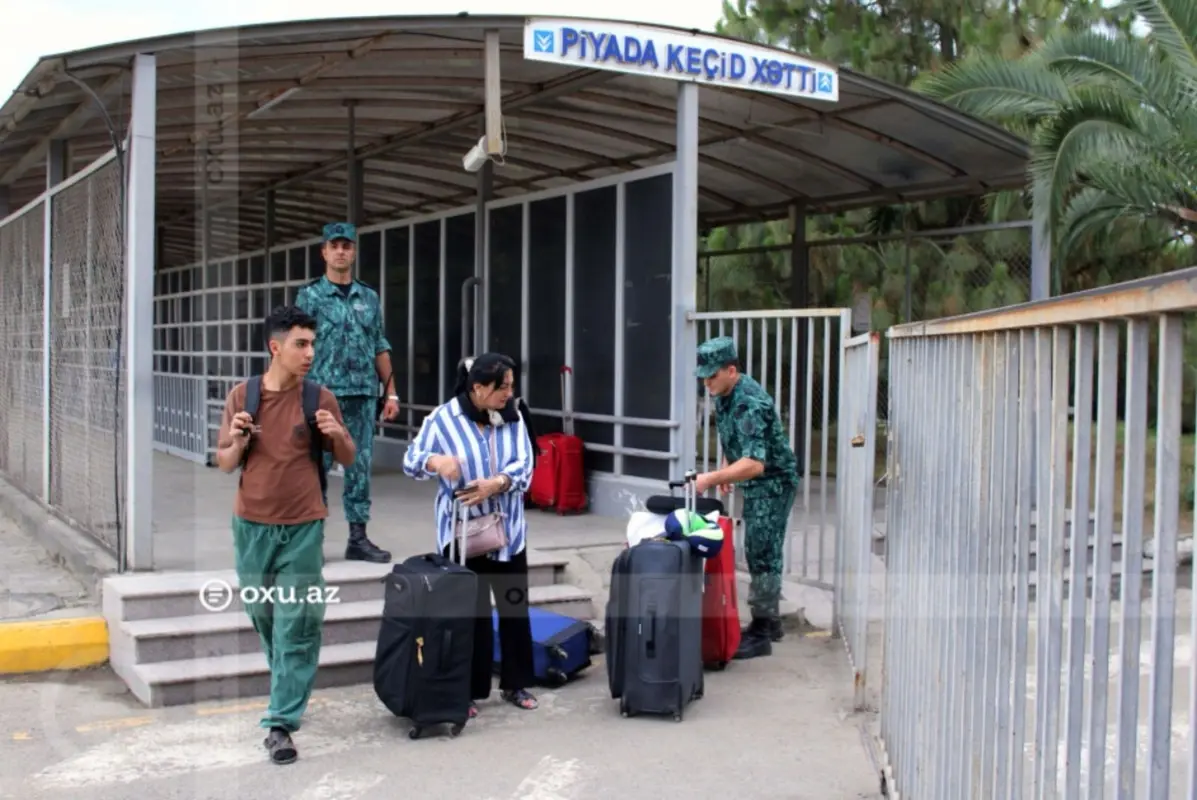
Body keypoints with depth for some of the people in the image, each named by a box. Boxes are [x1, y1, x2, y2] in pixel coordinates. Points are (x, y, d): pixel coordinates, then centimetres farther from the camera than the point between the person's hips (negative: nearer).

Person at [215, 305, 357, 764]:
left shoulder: (320, 398, -1)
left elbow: (348, 460, 5)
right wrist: (237, 442, -15)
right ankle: (287, 688, 39)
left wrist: (337, 434, -16)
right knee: (264, 617, 14)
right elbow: (224, 465, 6)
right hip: (252, 526, 2)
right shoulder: (242, 396, 1)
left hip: (303, 528, -2)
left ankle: (281, 724, -3)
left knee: (297, 627, -7)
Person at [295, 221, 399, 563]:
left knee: (360, 467, 6)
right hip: (325, 395, -4)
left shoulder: (369, 297, 13)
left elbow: (380, 349, 14)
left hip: (363, 395, 4)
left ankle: (358, 538, 13)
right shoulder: (310, 296, 2)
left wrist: (391, 392, 9)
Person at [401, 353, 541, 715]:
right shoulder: (443, 418, -8)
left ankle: (516, 684, 23)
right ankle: (469, 690, 14)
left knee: (515, 607, 9)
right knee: (471, 611, 2)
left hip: (508, 530, 3)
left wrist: (496, 484, -24)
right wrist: (435, 461, -29)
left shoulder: (513, 418, 1)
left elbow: (523, 466, -5)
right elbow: (411, 460, -7)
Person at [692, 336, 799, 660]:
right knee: (758, 552, 16)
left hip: (773, 482, -10)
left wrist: (711, 478, -38)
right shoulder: (724, 394, 1)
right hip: (756, 485, 10)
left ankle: (761, 634, 0)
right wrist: (725, 471, 10)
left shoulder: (749, 404, -29)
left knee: (763, 554, -6)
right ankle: (769, 621, 28)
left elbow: (755, 464, -37)